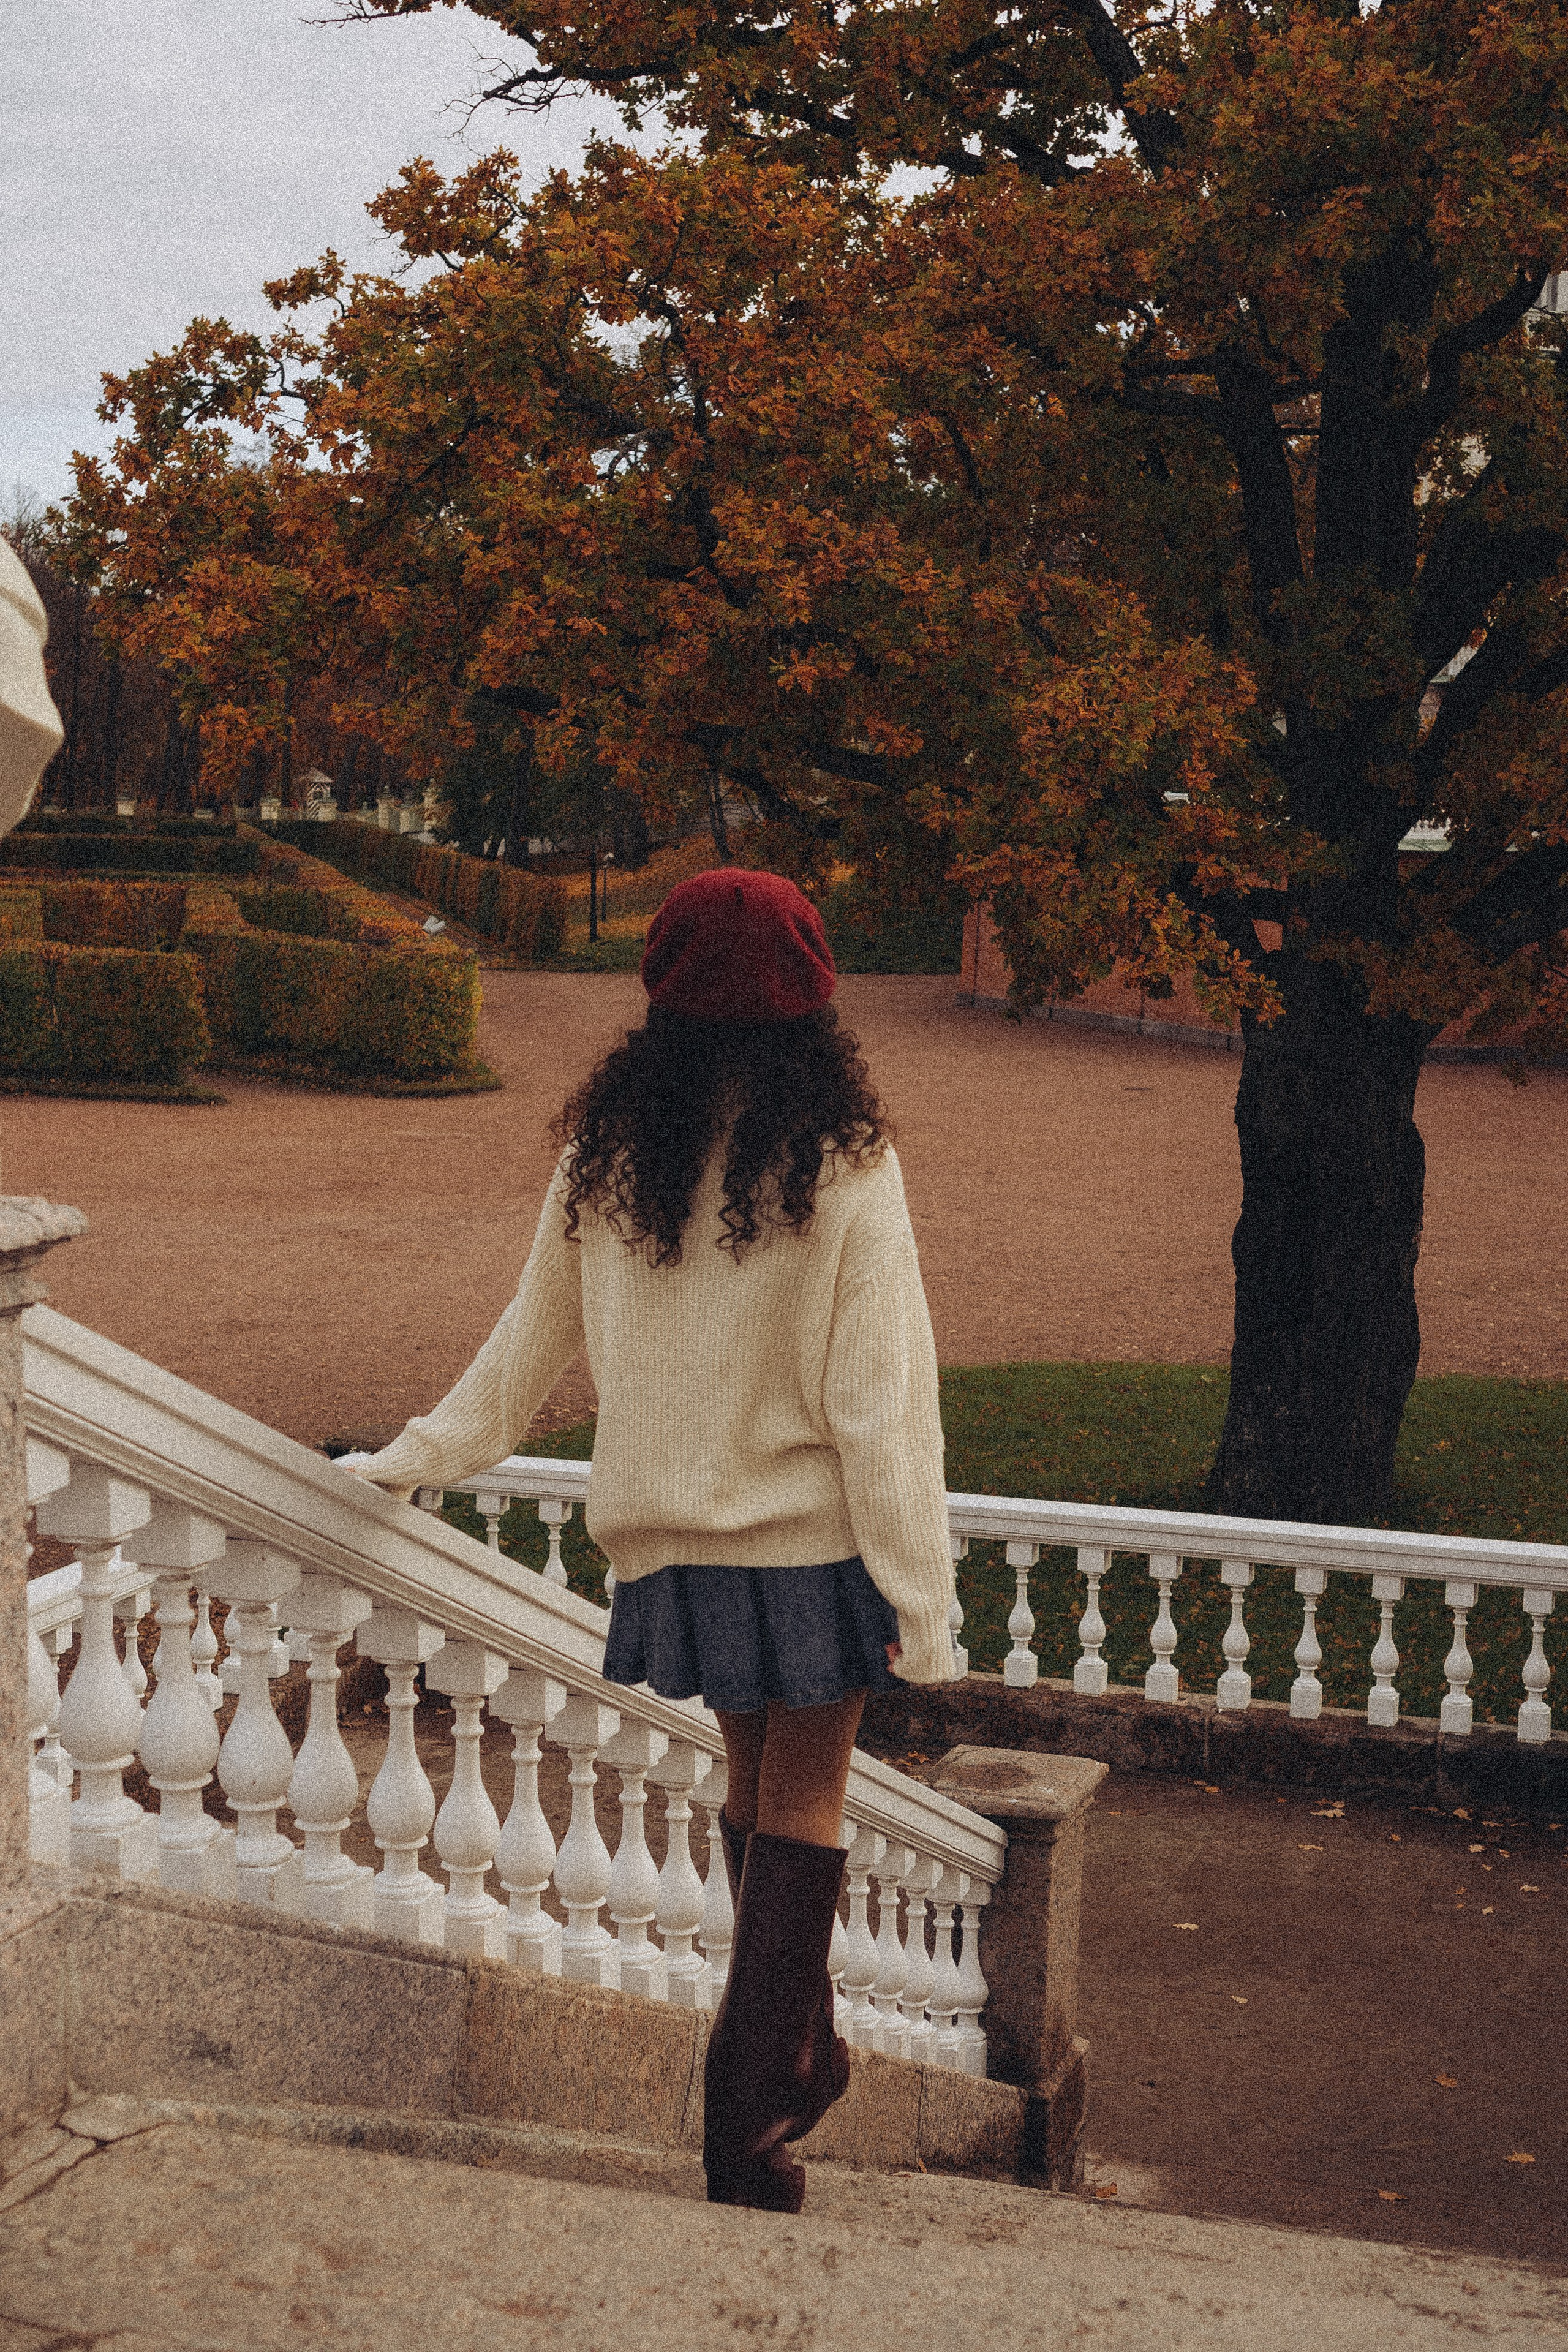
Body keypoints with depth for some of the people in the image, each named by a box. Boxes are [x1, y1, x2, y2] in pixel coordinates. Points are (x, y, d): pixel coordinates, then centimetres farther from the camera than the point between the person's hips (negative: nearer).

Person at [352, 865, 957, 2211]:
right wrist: (922, 1597, -8)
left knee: (754, 1784, 20)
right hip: (811, 1539, -4)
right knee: (801, 1809, 7)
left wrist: (420, 1457, 25)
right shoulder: (843, 1164, -12)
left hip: (674, 1539, 4)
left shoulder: (605, 1154, -1)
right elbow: (881, 1402, -13)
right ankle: (751, 2112, 8)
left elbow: (533, 1340, 10)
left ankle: (802, 2054, 35)